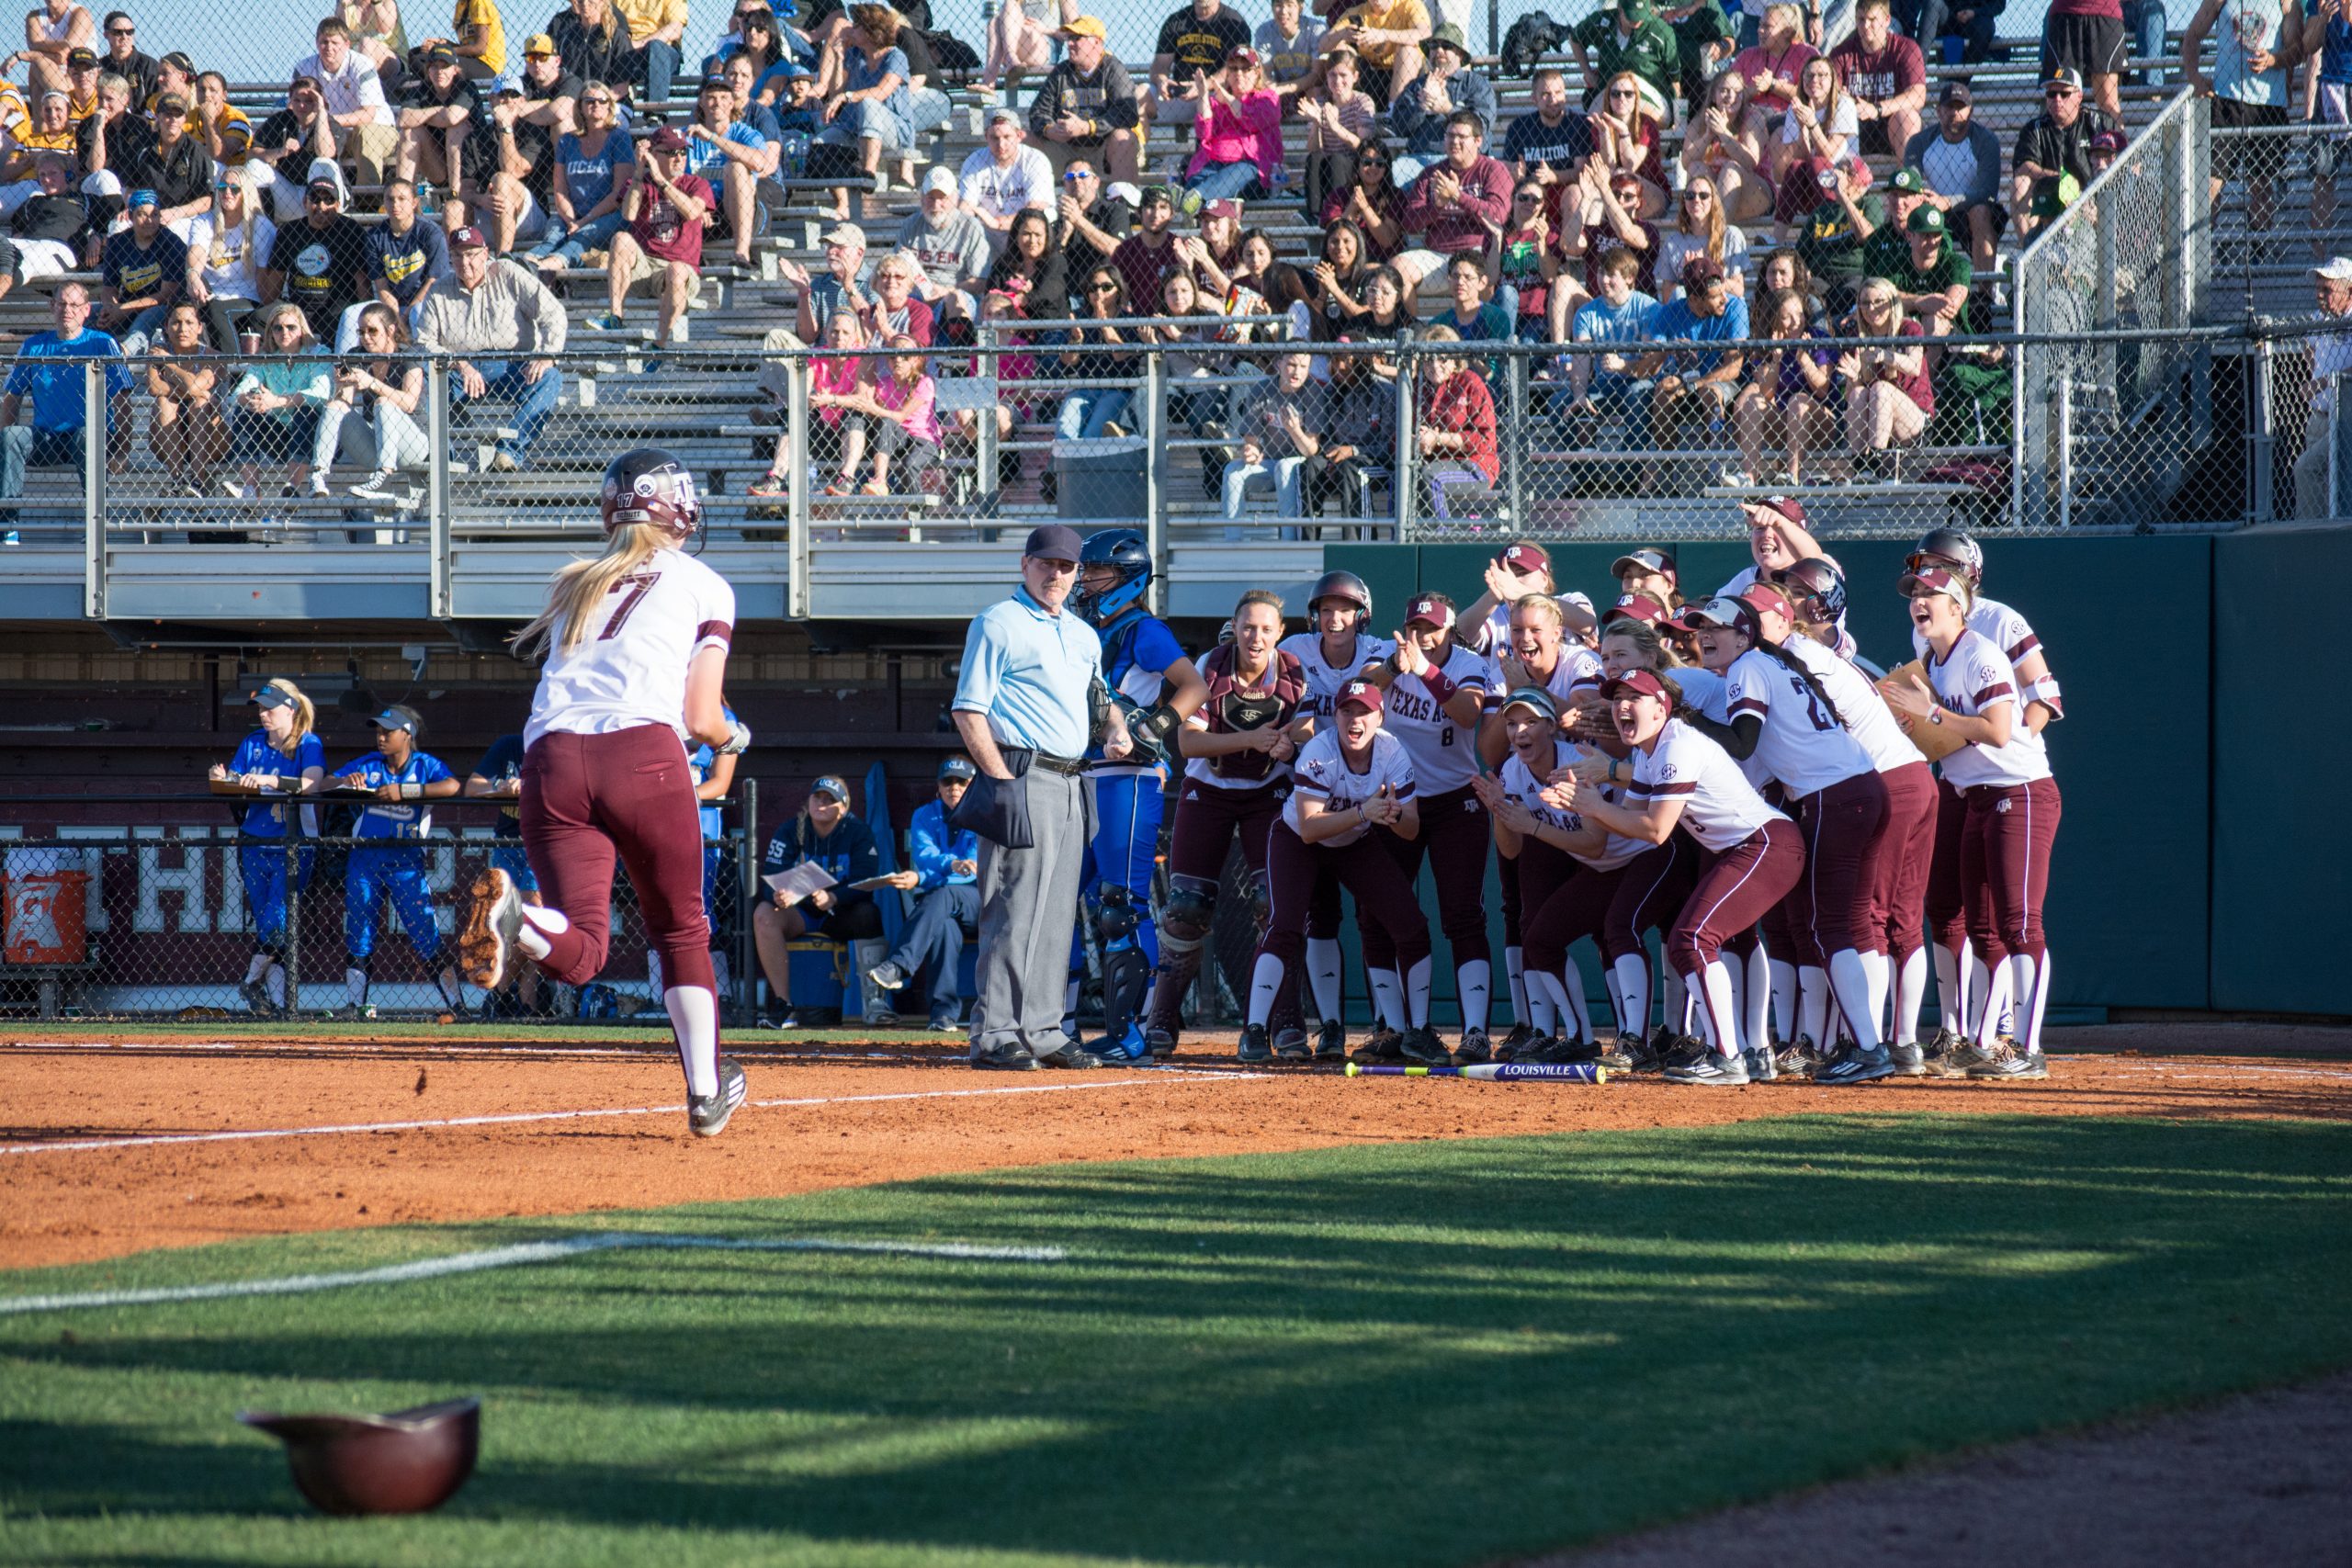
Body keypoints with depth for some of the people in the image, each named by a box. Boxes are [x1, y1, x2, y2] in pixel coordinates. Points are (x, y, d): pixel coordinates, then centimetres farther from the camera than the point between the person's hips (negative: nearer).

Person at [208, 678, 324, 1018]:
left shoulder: (308, 745, -3)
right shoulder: (252, 744, 10)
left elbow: (312, 783, -21)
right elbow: (234, 785, 8)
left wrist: (272, 781, -35)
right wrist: (221, 779, -15)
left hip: (294, 847, -4)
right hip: (255, 846, 4)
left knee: (278, 923, -11)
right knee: (265, 925, 3)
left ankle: (252, 982, 4)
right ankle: (276, 1001, 5)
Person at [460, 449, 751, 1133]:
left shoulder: (572, 584, 26)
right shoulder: (704, 586, 15)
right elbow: (701, 720, 11)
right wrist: (733, 738, 32)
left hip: (552, 757, 2)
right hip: (644, 754, -2)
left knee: (579, 953, -5)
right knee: (681, 930, 18)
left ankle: (515, 920, -37)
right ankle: (706, 1089, 18)